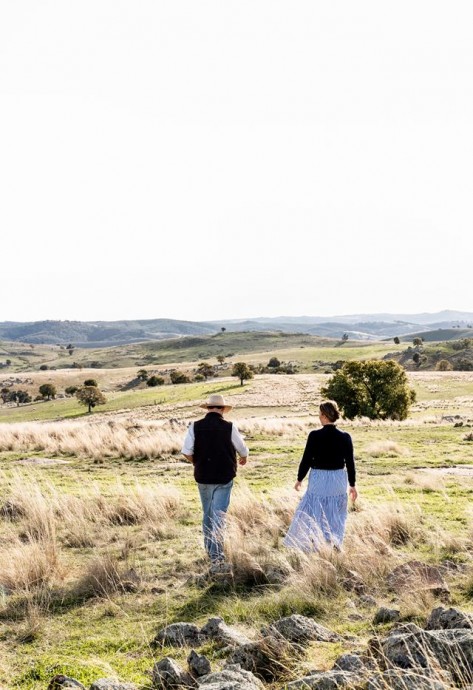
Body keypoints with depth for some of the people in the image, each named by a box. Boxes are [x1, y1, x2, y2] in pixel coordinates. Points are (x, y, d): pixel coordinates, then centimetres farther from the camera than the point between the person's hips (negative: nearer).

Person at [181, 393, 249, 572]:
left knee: (207, 515, 20)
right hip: (223, 478, -3)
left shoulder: (195, 427, -5)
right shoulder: (229, 427, -9)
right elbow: (243, 450, 1)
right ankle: (216, 558, -8)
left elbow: (186, 452, -8)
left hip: (202, 478, 3)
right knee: (218, 517, -2)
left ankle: (209, 550, 34)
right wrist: (243, 458, 25)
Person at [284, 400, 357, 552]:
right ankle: (335, 544, 20)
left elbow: (306, 459, -8)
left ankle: (313, 545, 10)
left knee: (312, 514, 11)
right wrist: (352, 485, 11)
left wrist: (299, 479, 6)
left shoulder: (315, 436, -13)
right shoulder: (345, 437, -6)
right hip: (339, 481, 3)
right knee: (335, 516, 15)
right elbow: (350, 462, 0)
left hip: (318, 480, -3)